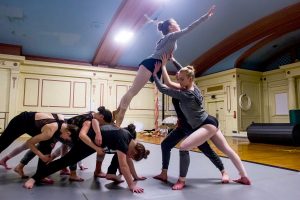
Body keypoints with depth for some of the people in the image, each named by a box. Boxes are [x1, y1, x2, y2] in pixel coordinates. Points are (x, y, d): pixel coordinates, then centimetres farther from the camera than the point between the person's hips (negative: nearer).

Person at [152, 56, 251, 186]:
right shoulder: (193, 87, 3)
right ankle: (245, 178, 28)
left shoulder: (185, 94, -21)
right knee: (227, 150, 16)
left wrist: (155, 74, -8)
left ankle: (181, 181, -10)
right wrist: (163, 66, 19)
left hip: (208, 125, -11)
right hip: (210, 123, 11)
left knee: (183, 147, -18)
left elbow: (162, 89, -17)